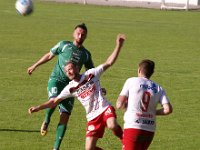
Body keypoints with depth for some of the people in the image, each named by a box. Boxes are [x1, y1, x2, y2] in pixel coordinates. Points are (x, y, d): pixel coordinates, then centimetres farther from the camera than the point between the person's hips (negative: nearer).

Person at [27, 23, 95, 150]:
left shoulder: (86, 54, 14)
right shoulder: (64, 45, 7)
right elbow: (49, 55, 18)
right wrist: (35, 66, 21)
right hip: (56, 79, -3)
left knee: (64, 118, -4)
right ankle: (47, 121, -3)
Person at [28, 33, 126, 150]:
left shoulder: (91, 74, -1)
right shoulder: (70, 88, 8)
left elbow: (109, 62, -3)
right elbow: (55, 101, 13)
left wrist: (119, 45, -12)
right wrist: (38, 108, 5)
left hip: (105, 109, -4)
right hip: (93, 117, 4)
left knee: (112, 126, -36)